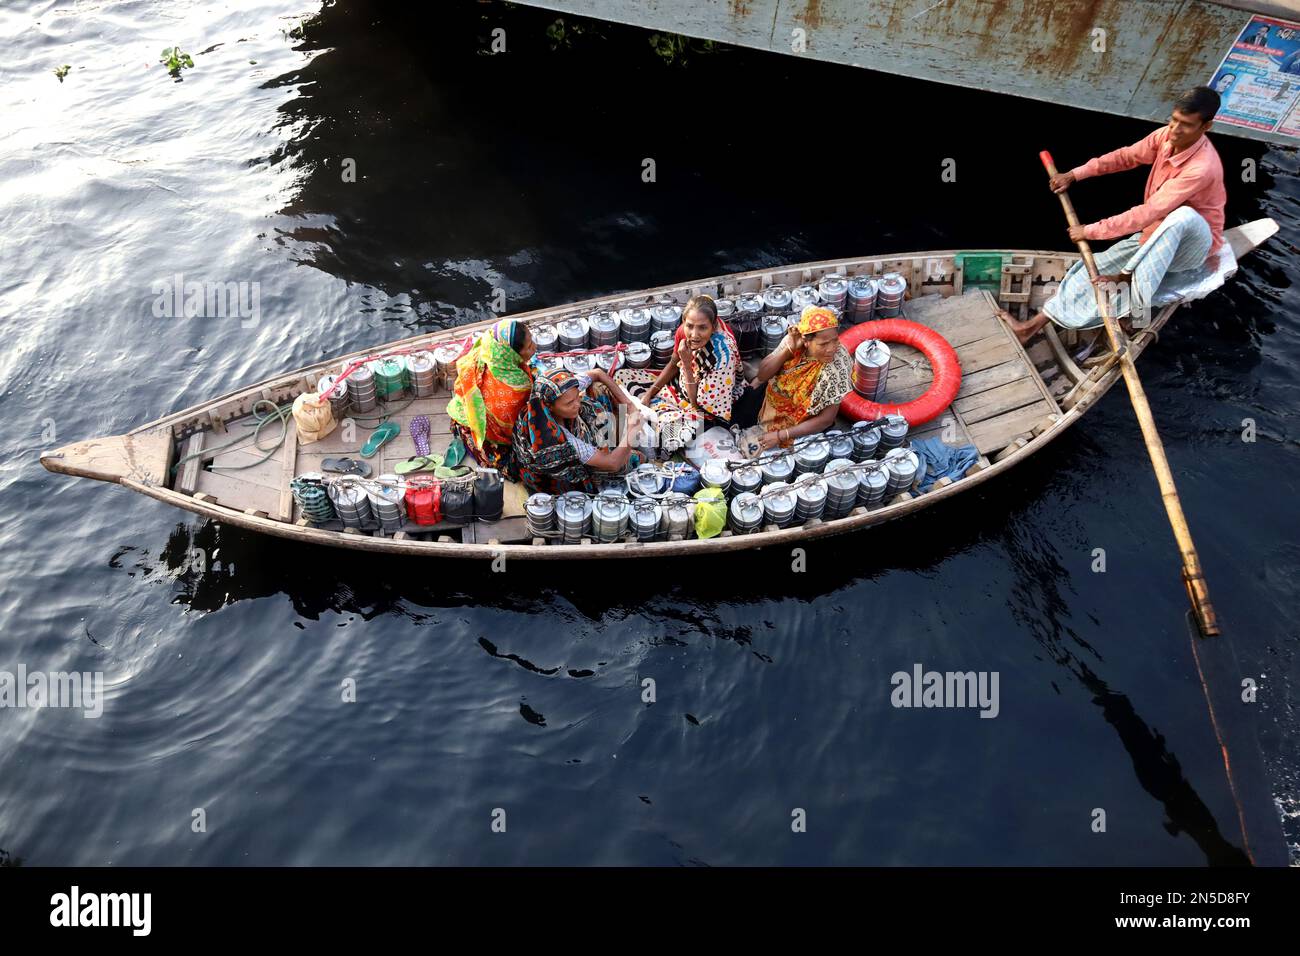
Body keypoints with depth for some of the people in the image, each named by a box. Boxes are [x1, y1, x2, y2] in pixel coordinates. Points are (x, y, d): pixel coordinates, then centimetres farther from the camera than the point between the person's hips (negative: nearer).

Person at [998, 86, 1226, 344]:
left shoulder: (1202, 167, -33)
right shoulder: (1167, 135, -10)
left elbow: (1148, 212, -34)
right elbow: (1127, 156, 5)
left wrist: (1092, 230, -29)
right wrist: (1074, 175, -4)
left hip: (1191, 245, -7)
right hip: (1155, 236, 7)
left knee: (1184, 215, -40)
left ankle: (1128, 278, -27)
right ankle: (1033, 325, -9)